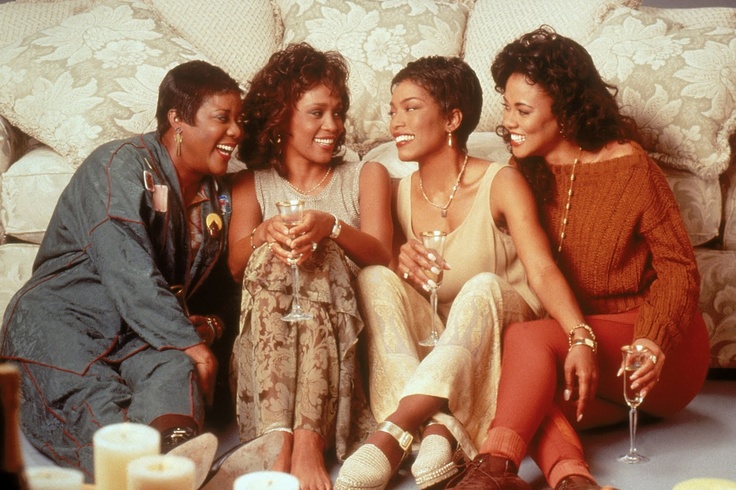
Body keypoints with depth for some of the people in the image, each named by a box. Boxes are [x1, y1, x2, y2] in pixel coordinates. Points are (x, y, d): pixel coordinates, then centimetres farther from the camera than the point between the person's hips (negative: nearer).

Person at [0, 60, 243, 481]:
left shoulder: (218, 196, 16)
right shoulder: (121, 166, -8)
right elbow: (130, 275, -19)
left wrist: (209, 326, -3)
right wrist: (189, 343, -22)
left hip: (136, 336, 4)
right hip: (60, 323, -4)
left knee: (177, 372, -33)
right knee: (100, 403, -36)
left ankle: (169, 454, -65)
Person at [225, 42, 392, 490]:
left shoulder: (366, 176, 17)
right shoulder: (253, 183, 18)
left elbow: (381, 253, 0)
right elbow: (237, 264, 3)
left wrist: (331, 227, -21)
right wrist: (265, 233, -20)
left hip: (340, 324, -1)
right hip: (268, 333, 1)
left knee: (320, 261, -30)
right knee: (270, 257, -29)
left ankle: (309, 440, -45)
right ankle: (279, 435, -44)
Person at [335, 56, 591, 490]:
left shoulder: (501, 184, -8)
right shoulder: (400, 193, 4)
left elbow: (542, 270, -22)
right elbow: (388, 291, 7)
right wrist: (399, 264, -18)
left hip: (501, 336, -3)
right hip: (427, 346, 4)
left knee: (484, 287, -33)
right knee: (375, 277, -21)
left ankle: (391, 437, -42)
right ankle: (438, 429, -39)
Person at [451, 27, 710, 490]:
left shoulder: (630, 167, -7)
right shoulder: (525, 172, 8)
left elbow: (678, 267, -8)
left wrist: (653, 340, -24)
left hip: (660, 353, -4)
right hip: (575, 340, 5)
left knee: (527, 338, -32)